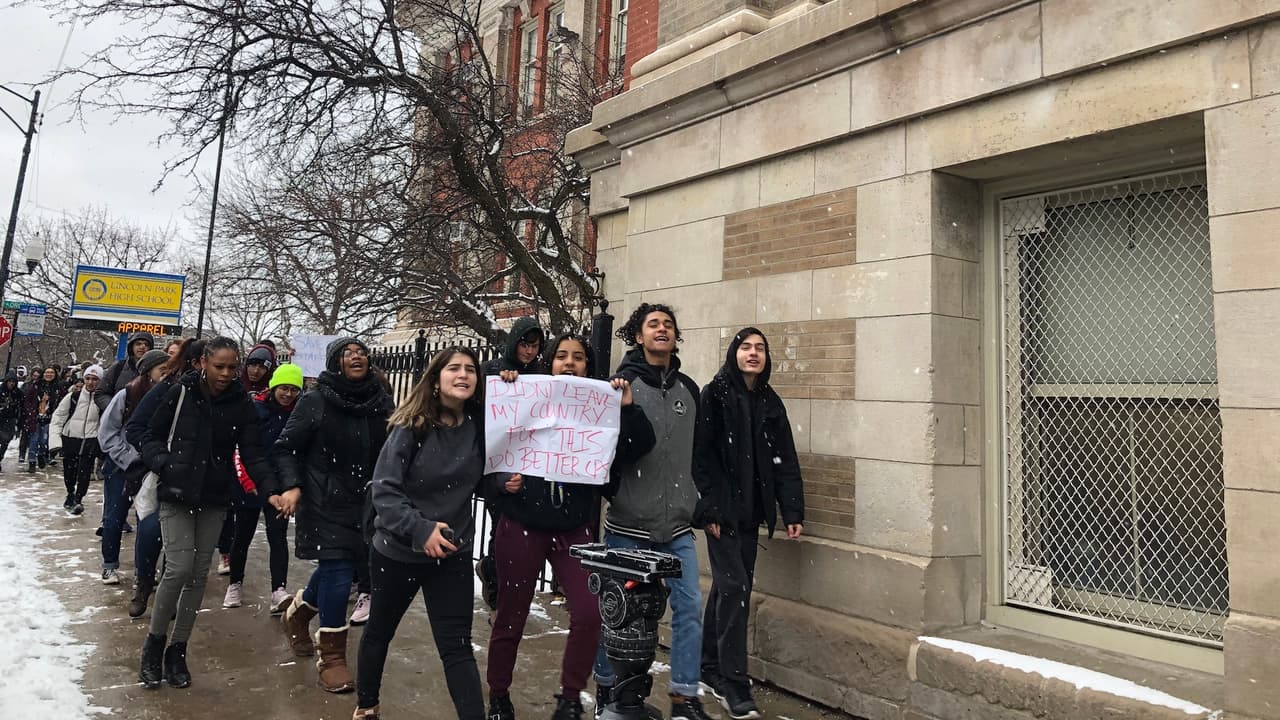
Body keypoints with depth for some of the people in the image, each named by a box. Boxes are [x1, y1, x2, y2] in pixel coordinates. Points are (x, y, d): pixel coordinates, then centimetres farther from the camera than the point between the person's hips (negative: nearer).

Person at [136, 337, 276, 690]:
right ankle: (154, 642, 13)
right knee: (179, 568, -11)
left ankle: (177, 649, 23)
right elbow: (151, 437, 3)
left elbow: (253, 454, -7)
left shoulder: (242, 404, -3)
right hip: (177, 495, -2)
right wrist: (164, 465, -17)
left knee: (199, 574, 7)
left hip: (214, 500, 2)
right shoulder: (180, 393, -6)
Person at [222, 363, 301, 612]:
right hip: (249, 486, -1)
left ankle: (279, 591, -11)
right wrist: (248, 482, -15)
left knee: (278, 536, -8)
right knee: (243, 535, 13)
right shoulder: (254, 408, -9)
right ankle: (235, 584, 33)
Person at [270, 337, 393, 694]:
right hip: (326, 502, -4)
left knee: (337, 567, 17)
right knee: (337, 571, -7)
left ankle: (299, 611, 48)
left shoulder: (381, 401, 0)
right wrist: (290, 487, -18)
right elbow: (286, 447, -5)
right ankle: (332, 655, 10)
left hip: (366, 502, 4)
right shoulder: (315, 401, -8)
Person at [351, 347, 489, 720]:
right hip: (397, 550, -1)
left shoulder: (479, 425, -7)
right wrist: (420, 529, -30)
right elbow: (383, 489, -19)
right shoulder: (411, 427, -17)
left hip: (454, 553, 1)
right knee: (380, 629, 21)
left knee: (457, 645, 0)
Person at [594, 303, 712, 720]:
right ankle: (605, 686, 30)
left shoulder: (689, 389, 9)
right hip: (627, 523, -4)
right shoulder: (620, 384, -6)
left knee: (690, 606, 3)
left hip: (678, 527, 4)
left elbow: (700, 453, 15)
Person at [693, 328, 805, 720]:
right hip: (722, 509, -6)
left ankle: (711, 670, 26)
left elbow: (785, 462, 8)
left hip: (751, 510, 6)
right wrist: (710, 509, -17)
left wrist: (792, 512, 2)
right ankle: (734, 686, -2)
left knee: (726, 588, 13)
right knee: (734, 587, -9)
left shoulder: (770, 402, 10)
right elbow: (702, 455, -11)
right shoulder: (715, 394, -6)